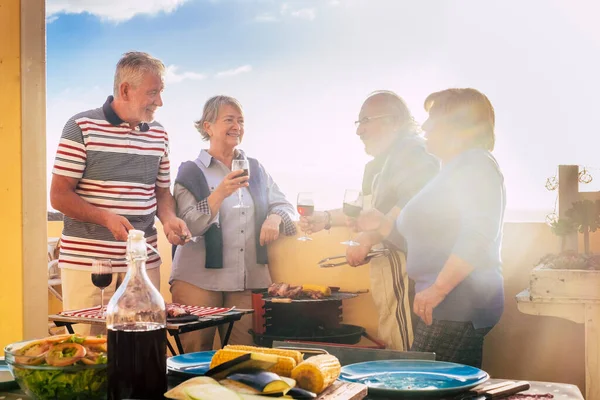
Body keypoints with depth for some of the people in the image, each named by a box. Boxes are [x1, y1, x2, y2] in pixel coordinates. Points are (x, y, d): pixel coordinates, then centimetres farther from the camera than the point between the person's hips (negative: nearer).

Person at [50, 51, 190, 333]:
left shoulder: (158, 134, 12)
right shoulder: (81, 127, -5)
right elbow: (59, 196, -6)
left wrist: (169, 218, 0)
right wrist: (106, 218, -20)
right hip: (86, 260, -4)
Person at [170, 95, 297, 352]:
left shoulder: (255, 169, 14)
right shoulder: (191, 172, 1)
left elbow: (284, 205, 13)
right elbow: (188, 226, -9)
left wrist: (275, 218, -10)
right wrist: (220, 194, -23)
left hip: (248, 281, 4)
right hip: (199, 280, -3)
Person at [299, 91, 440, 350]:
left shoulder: (414, 151, -10)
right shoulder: (379, 163, 22)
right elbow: (367, 211, 31)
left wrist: (367, 239, -24)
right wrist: (328, 219, 20)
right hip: (385, 266, 10)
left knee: (404, 347, -11)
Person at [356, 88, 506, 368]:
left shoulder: (476, 164, -7)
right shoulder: (450, 171, 26)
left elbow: (477, 235, -21)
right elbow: (422, 239, 29)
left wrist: (439, 287, -26)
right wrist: (383, 225, 16)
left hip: (459, 302, -10)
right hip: (448, 305, 10)